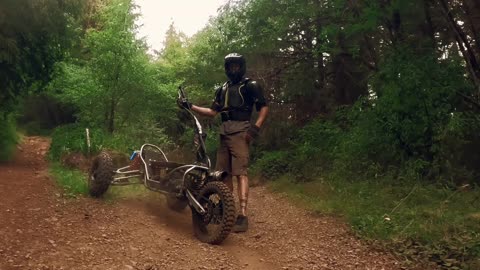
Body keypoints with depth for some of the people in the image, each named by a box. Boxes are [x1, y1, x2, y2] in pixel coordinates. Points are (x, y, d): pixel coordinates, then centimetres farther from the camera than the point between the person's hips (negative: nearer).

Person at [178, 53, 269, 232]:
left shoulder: (250, 85, 4)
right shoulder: (222, 89, 24)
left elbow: (264, 107, -2)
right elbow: (213, 112, 22)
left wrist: (256, 127, -16)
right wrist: (191, 106, 14)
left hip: (240, 132, -7)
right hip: (224, 134, 7)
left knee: (240, 173, -16)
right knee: (224, 174, 7)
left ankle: (243, 215, -21)